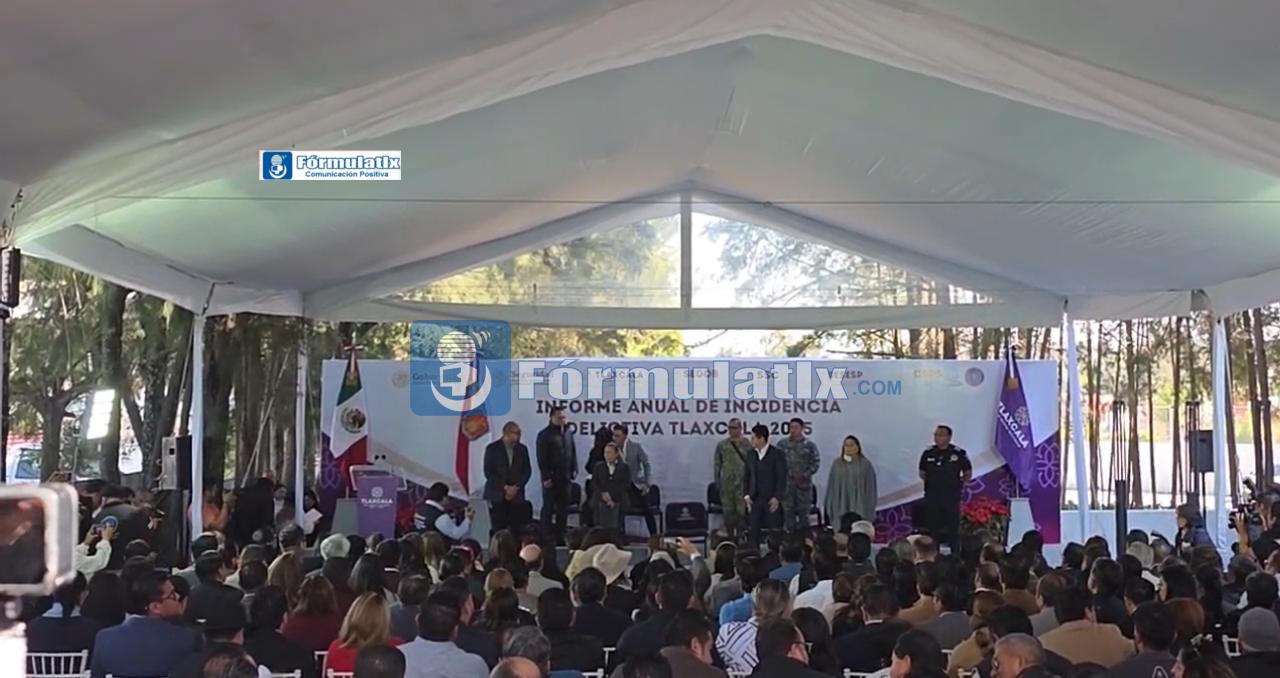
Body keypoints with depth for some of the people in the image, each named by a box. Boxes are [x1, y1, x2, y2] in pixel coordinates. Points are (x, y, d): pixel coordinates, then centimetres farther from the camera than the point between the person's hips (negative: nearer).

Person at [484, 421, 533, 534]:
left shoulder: (522, 449, 7)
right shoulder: (492, 448, -2)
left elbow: (527, 471, 9)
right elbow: (488, 472, -4)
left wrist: (516, 487, -6)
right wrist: (505, 487, -11)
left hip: (516, 496, 2)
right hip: (497, 496, -2)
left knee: (516, 529, -4)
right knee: (498, 529, -4)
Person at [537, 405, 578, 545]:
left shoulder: (568, 433, 11)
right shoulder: (544, 435, -7)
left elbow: (573, 453, 16)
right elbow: (541, 458, -10)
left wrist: (574, 470, 6)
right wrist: (546, 477, -14)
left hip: (565, 477, 6)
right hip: (551, 478, -6)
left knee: (563, 509, 7)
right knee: (548, 508, 1)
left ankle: (560, 537, 13)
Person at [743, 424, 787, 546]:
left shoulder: (777, 454, -6)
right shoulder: (750, 454, 9)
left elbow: (782, 477, -7)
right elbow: (747, 476, 12)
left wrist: (777, 497, -13)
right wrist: (746, 495, 2)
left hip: (772, 500, -4)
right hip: (754, 499, 4)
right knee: (752, 531, 1)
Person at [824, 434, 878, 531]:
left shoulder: (865, 464, 1)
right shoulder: (837, 463, 6)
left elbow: (870, 487, 1)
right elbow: (831, 486, 7)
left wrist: (870, 507, -3)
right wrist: (829, 505, 5)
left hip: (859, 506, -1)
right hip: (841, 505, 1)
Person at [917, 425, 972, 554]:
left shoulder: (959, 454, -4)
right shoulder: (928, 454, 4)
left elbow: (968, 473, 6)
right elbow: (922, 473, 16)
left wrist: (960, 483, -5)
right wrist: (932, 481, 4)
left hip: (951, 496, -3)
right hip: (932, 496, 3)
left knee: (953, 527, 0)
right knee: (932, 527, 8)